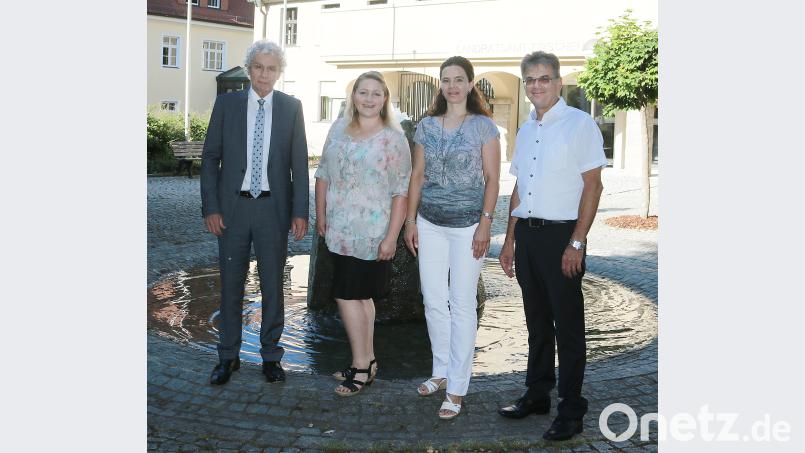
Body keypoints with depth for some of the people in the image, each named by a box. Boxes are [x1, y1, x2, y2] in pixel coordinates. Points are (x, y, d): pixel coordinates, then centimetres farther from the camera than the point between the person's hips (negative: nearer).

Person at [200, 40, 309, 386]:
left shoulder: (291, 107, 2)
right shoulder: (227, 103, 2)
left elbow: (299, 162, 1)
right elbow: (211, 157, 2)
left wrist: (300, 211, -4)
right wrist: (210, 207, -5)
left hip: (274, 207, 0)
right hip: (233, 205, 0)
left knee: (272, 283, 9)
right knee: (231, 283, 9)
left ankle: (270, 355, 23)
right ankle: (228, 356, 22)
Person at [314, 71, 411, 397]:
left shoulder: (394, 138, -7)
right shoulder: (339, 129, 8)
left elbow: (401, 192, -10)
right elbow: (323, 173, 14)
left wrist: (392, 237, -15)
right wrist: (320, 214, 9)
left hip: (372, 233, -5)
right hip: (341, 231, 5)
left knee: (347, 295, -4)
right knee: (361, 296, 13)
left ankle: (361, 366, 10)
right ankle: (366, 363, 24)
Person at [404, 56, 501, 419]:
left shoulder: (483, 126, -2)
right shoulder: (427, 126, 8)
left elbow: (492, 178, -4)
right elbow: (417, 176, 10)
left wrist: (485, 224, -11)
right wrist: (411, 221, 6)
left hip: (467, 224, -4)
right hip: (430, 223, 4)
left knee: (462, 304, -1)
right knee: (433, 300, 8)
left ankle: (457, 387, 7)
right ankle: (441, 372, 25)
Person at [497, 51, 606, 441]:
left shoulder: (580, 124, -6)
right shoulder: (525, 130, 14)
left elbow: (592, 185, -10)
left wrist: (577, 242, -16)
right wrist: (510, 239, 14)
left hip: (561, 234, -6)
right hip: (527, 234, 6)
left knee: (568, 325, 1)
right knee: (537, 321, 15)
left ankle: (571, 409, 11)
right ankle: (537, 395, 27)